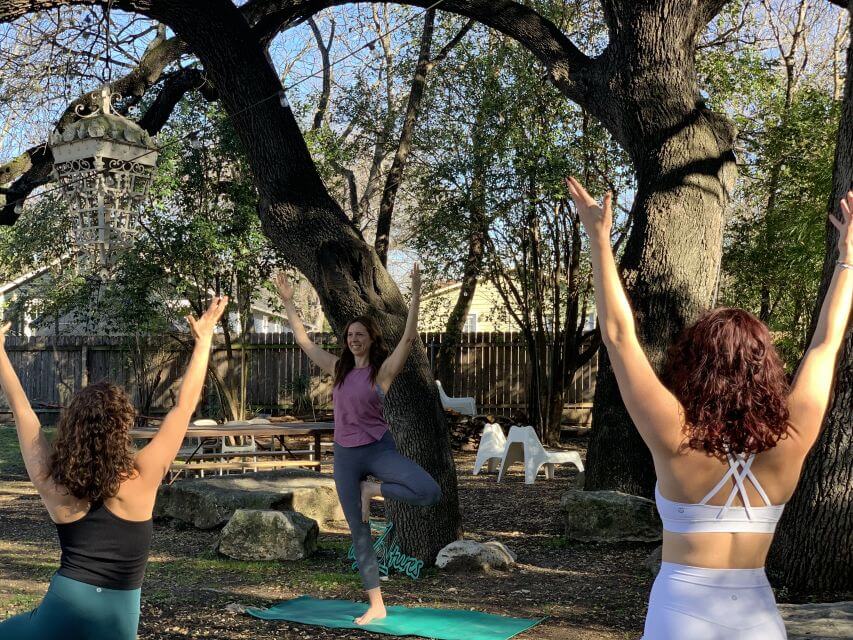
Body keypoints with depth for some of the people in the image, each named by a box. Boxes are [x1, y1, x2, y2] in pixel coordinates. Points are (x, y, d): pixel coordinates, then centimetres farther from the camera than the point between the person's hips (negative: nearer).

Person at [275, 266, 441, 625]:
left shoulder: (383, 370, -6)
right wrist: (288, 302, 14)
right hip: (345, 456, 4)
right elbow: (303, 341, 13)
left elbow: (409, 339, -20)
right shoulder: (338, 368, 7)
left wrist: (416, 296, -28)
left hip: (378, 449, -4)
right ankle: (376, 607, 13)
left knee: (430, 493, -28)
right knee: (359, 534, 5)